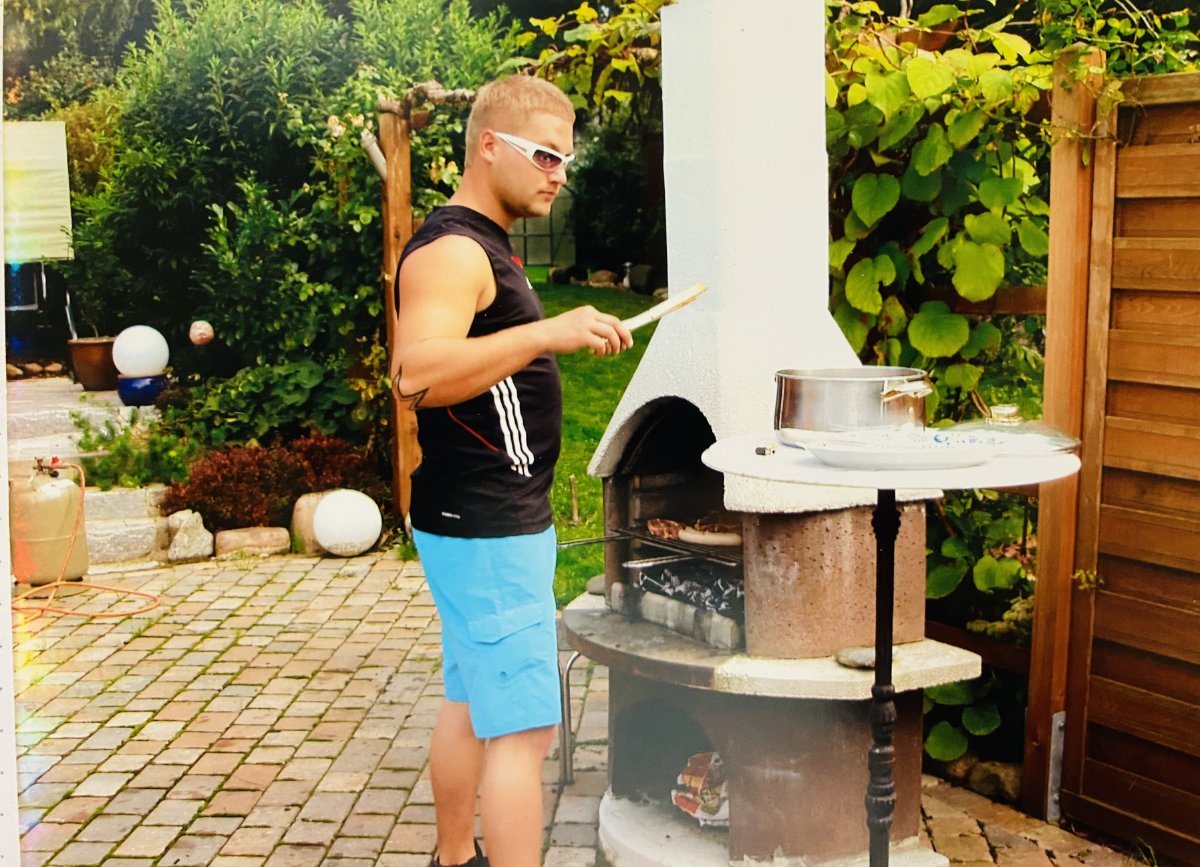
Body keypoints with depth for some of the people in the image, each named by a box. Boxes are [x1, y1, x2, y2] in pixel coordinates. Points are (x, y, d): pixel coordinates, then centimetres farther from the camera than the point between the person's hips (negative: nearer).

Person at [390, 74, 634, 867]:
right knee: (524, 728, -9)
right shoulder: (451, 250, -17)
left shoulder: (485, 245, 16)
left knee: (473, 703, 18)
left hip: (487, 525, 10)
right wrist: (546, 333, -38)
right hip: (486, 532, -10)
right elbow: (418, 374, -34)